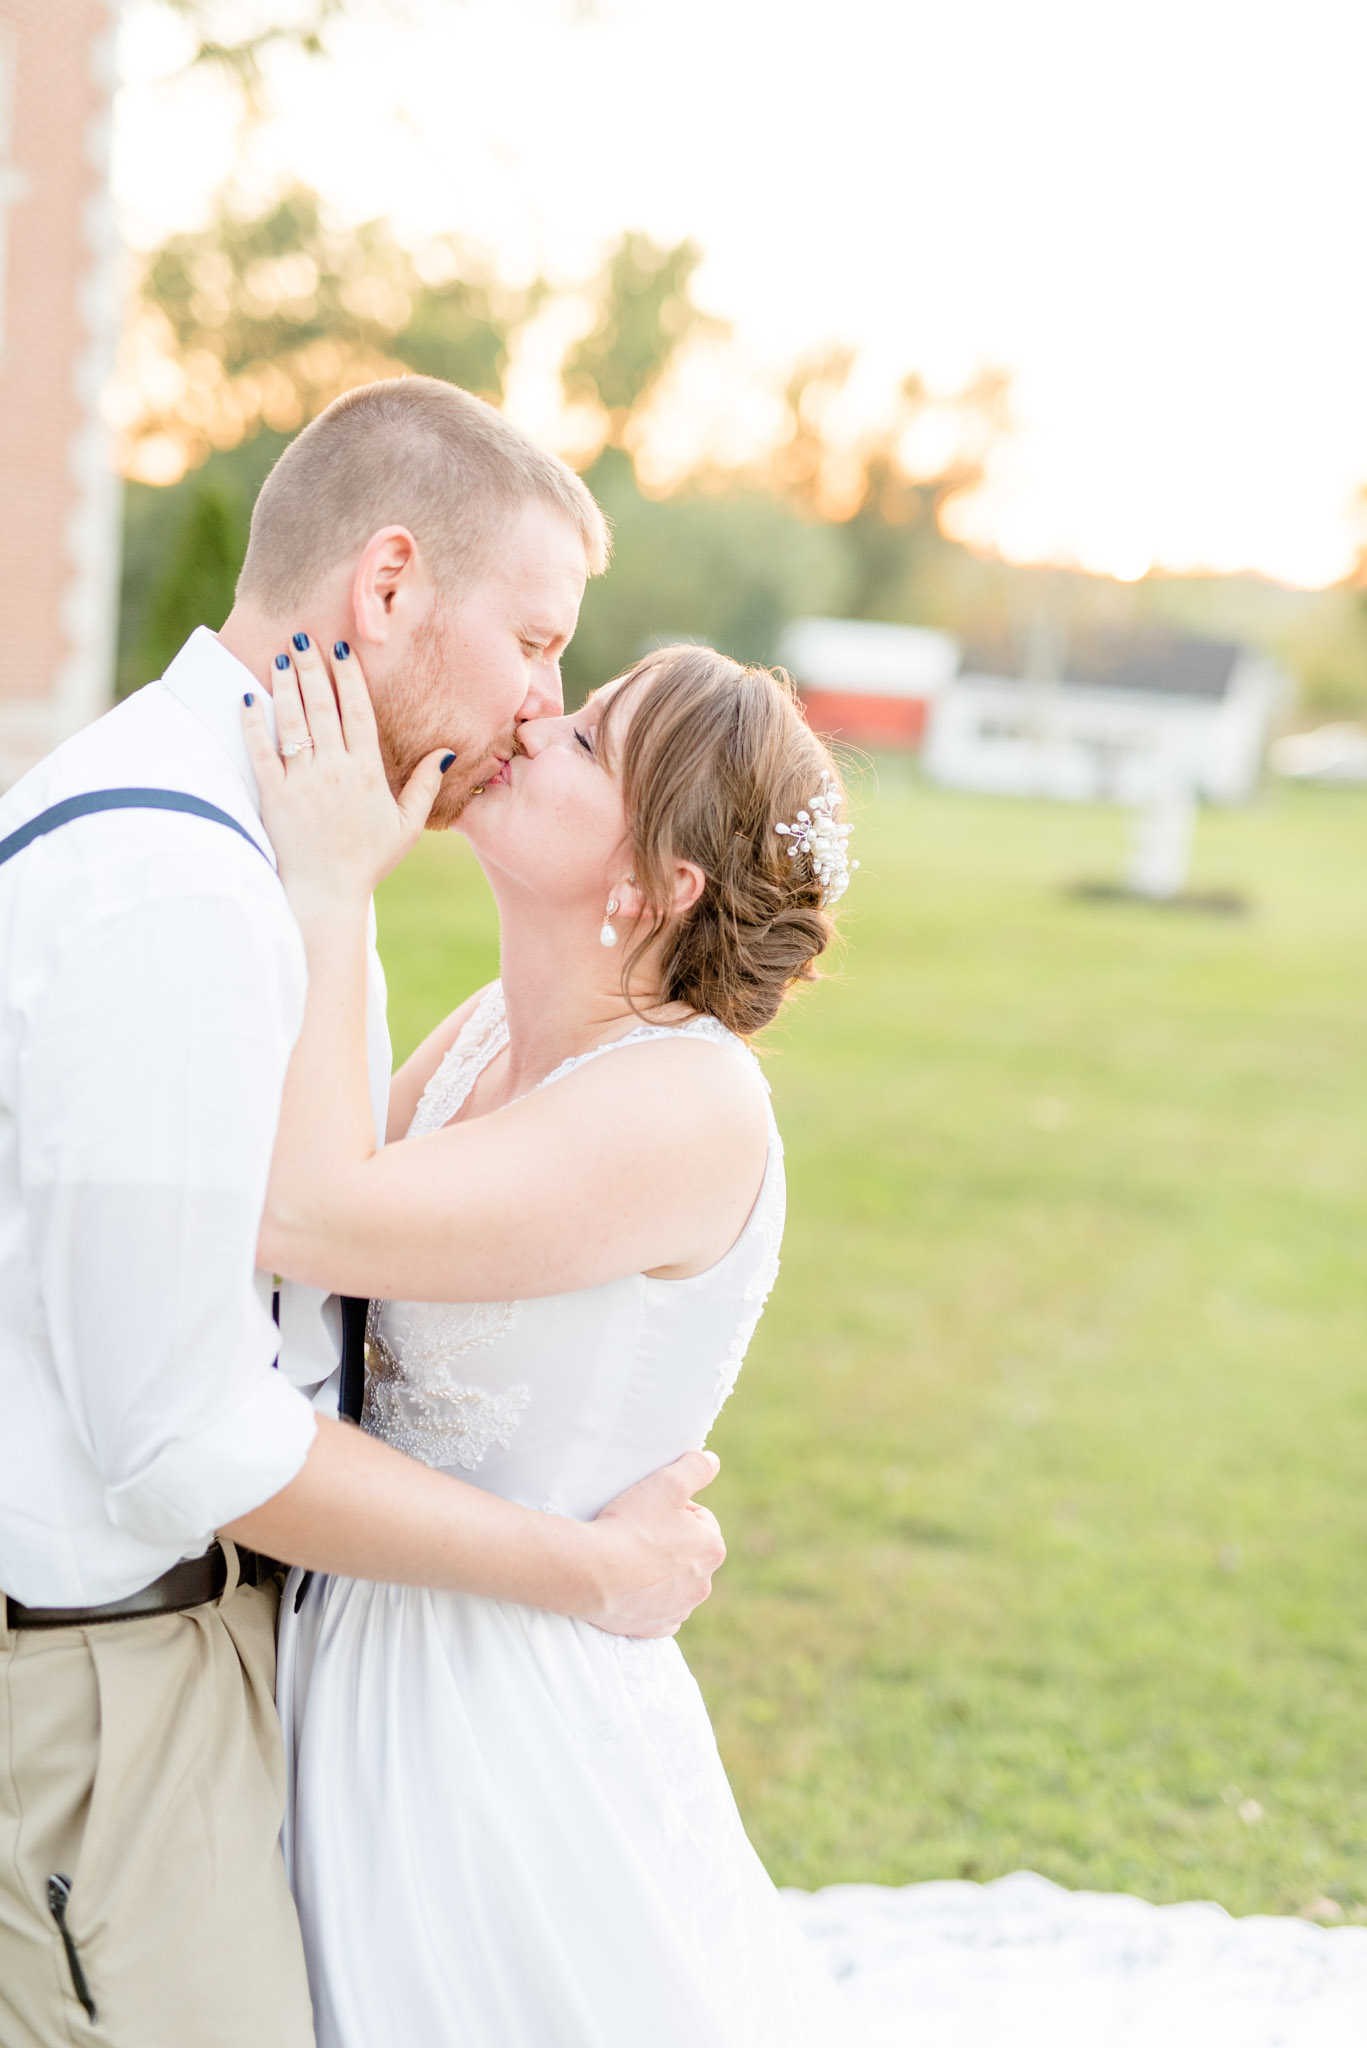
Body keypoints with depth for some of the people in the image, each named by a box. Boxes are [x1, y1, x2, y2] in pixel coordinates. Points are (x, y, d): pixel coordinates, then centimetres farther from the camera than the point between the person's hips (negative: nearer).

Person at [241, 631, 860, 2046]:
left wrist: (330, 891, -22)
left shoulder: (693, 1107, -23)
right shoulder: (490, 1032, 4)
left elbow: (308, 1218, -29)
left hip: (513, 1700, -8)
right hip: (356, 1649, 8)